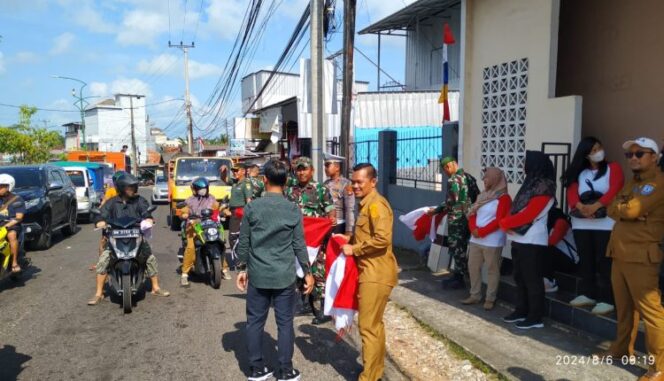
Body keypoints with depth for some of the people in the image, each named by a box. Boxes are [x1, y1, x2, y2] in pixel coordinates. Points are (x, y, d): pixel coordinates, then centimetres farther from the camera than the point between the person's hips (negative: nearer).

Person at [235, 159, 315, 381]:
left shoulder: (251, 208, -3)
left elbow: (244, 243, 1)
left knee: (255, 322, 13)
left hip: (257, 276, 1)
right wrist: (307, 272, 7)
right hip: (284, 276, -1)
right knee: (285, 323, 8)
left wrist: (243, 269, 14)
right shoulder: (293, 210, -6)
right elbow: (299, 245, -3)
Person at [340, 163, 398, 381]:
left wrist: (354, 249, -17)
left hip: (376, 273, -10)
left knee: (368, 326, -3)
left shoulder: (376, 204, -17)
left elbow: (382, 239, -27)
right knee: (375, 323, 19)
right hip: (370, 271, 10)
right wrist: (348, 240, 6)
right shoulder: (366, 204, 15)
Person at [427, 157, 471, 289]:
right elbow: (470, 198, 15)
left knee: (457, 249, 0)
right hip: (467, 217, 9)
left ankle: (459, 279, 7)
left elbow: (451, 202, -17)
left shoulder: (453, 180, -15)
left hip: (456, 219, -9)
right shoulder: (467, 177, 11)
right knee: (461, 248, 15)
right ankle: (459, 276, 23)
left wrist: (436, 210, -6)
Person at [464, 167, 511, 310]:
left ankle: (490, 299, 12)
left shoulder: (504, 198, -8)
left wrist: (482, 232, -18)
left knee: (492, 270, 2)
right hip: (475, 240, 8)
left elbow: (499, 220, -16)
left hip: (492, 242, -7)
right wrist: (473, 229, -7)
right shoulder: (482, 196, 15)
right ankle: (475, 295, 24)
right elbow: (472, 214, 12)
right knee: (473, 267, 12)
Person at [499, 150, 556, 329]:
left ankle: (536, 317, 7)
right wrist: (507, 223, -3)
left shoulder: (544, 187, -13)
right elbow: (516, 208, 15)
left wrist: (505, 223, -11)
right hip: (520, 239, 9)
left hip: (533, 241, -9)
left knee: (532, 280, -2)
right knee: (520, 278, 15)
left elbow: (528, 214, -19)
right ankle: (521, 311, 26)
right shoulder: (531, 183, 16)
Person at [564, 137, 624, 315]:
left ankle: (606, 300, -1)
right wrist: (580, 206, -20)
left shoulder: (613, 168, 4)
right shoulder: (578, 172, 14)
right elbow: (571, 192, 0)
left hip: (605, 223, -4)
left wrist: (595, 206, -23)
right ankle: (587, 294, 19)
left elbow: (615, 190, -11)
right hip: (581, 223, 4)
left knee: (604, 262, -5)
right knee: (585, 260, 9)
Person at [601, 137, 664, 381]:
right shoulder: (630, 184, 20)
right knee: (623, 308, 17)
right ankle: (621, 348, 29)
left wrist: (619, 207, 1)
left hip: (641, 256, -8)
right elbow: (612, 211, 9)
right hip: (620, 254, 8)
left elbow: (631, 209, -19)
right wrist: (626, 211, -10)